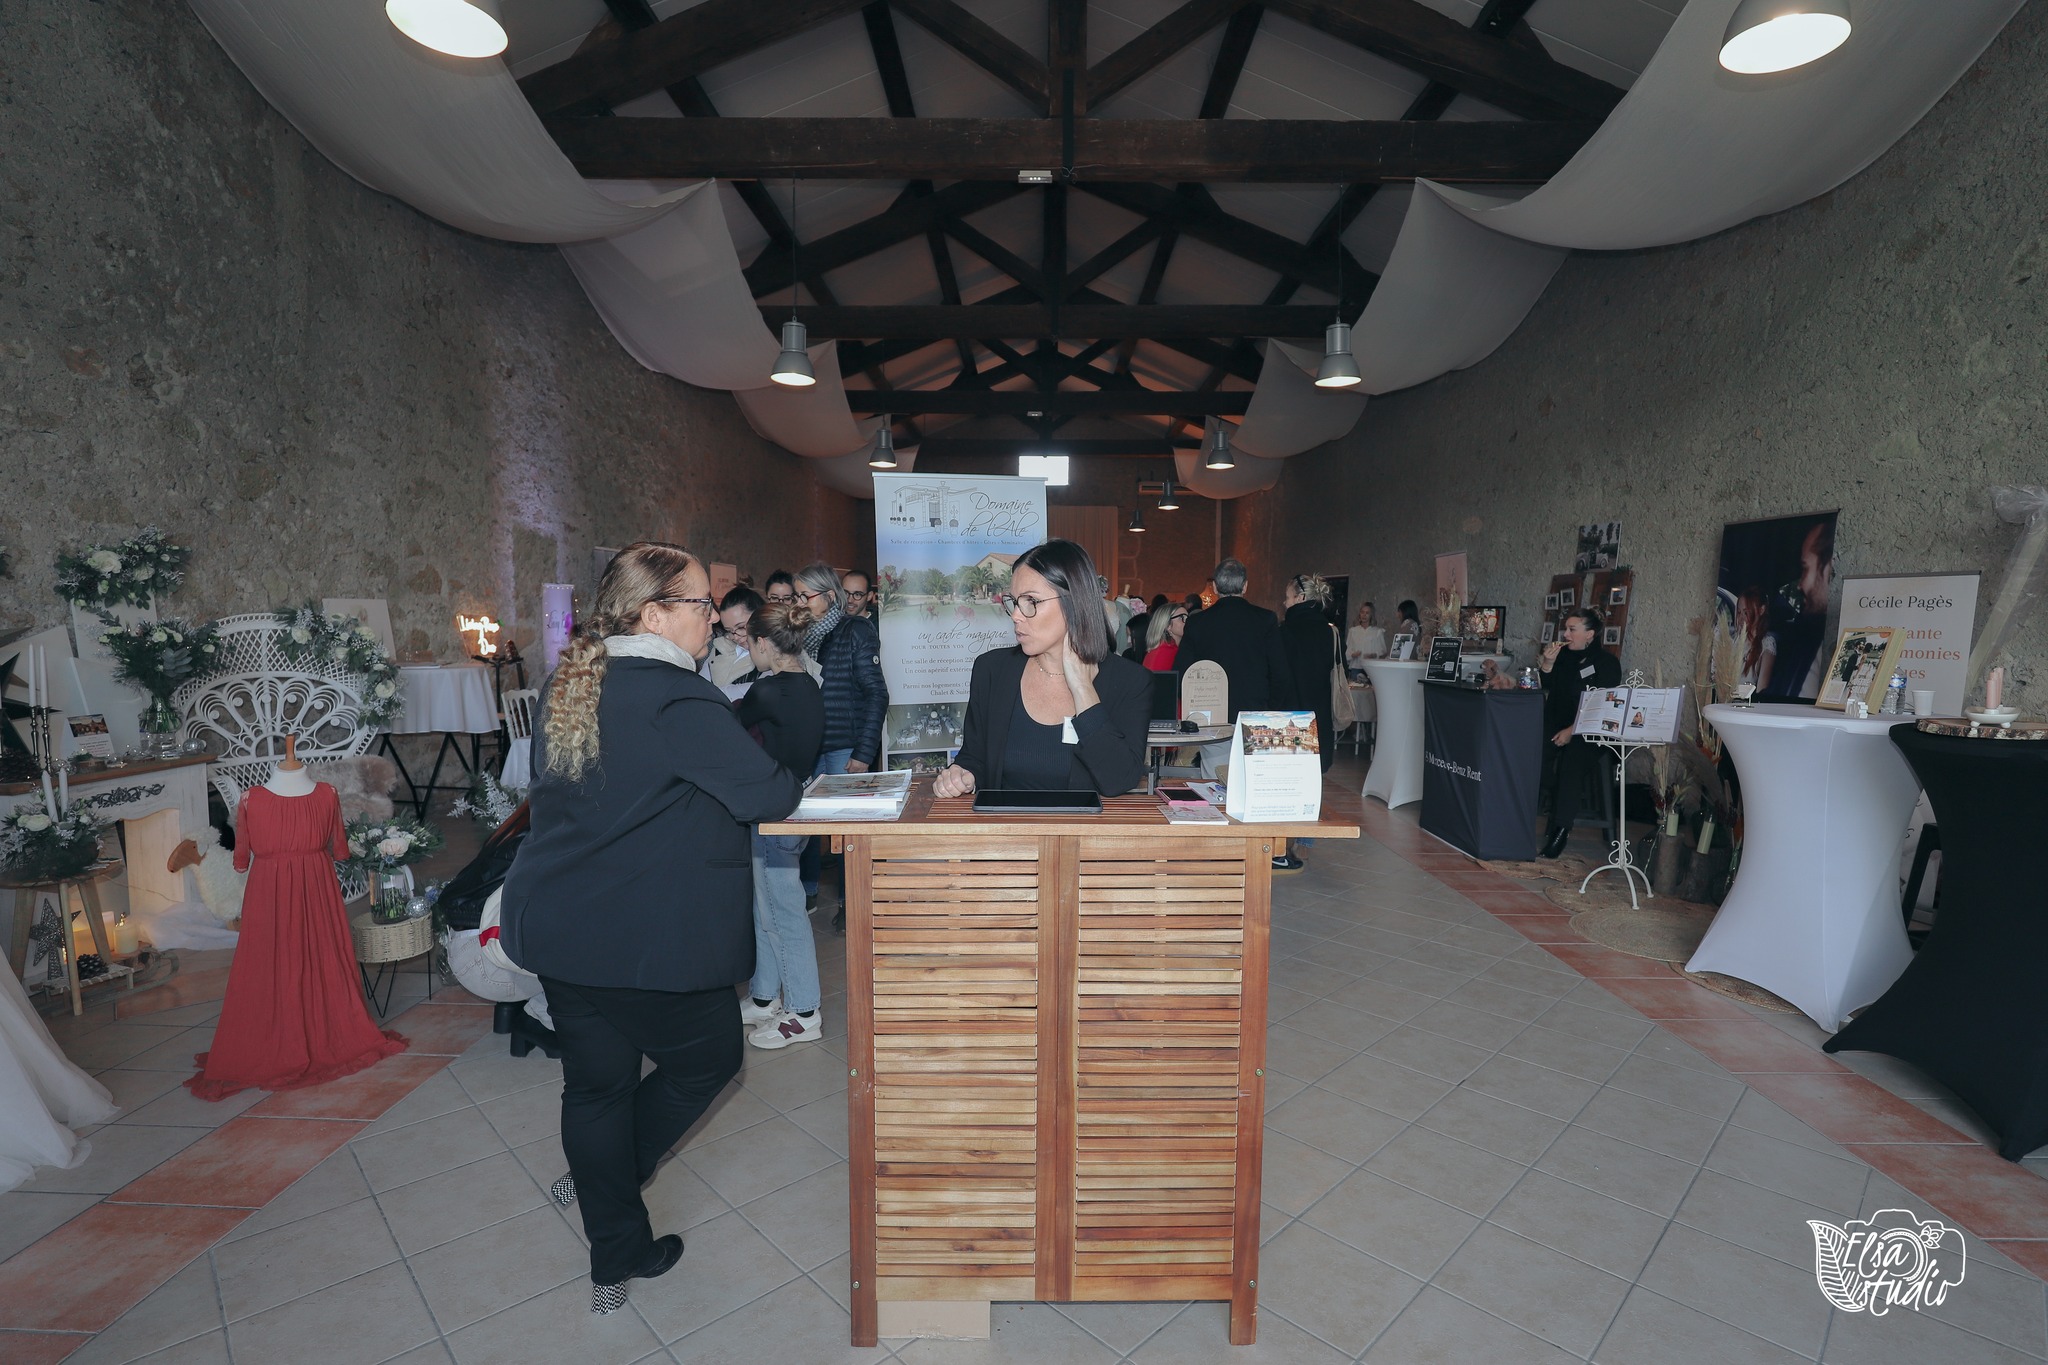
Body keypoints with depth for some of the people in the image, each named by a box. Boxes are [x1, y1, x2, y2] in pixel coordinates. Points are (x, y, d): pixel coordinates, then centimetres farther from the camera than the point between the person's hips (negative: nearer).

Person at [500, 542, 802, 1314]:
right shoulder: (676, 698, -20)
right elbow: (767, 796, -21)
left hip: (556, 925, 8)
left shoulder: (567, 686, 7)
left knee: (595, 1084, 19)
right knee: (708, 1056, 19)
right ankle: (604, 1181, 31)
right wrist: (790, 782, 2)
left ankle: (615, 1262, 36)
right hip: (648, 939, -8)